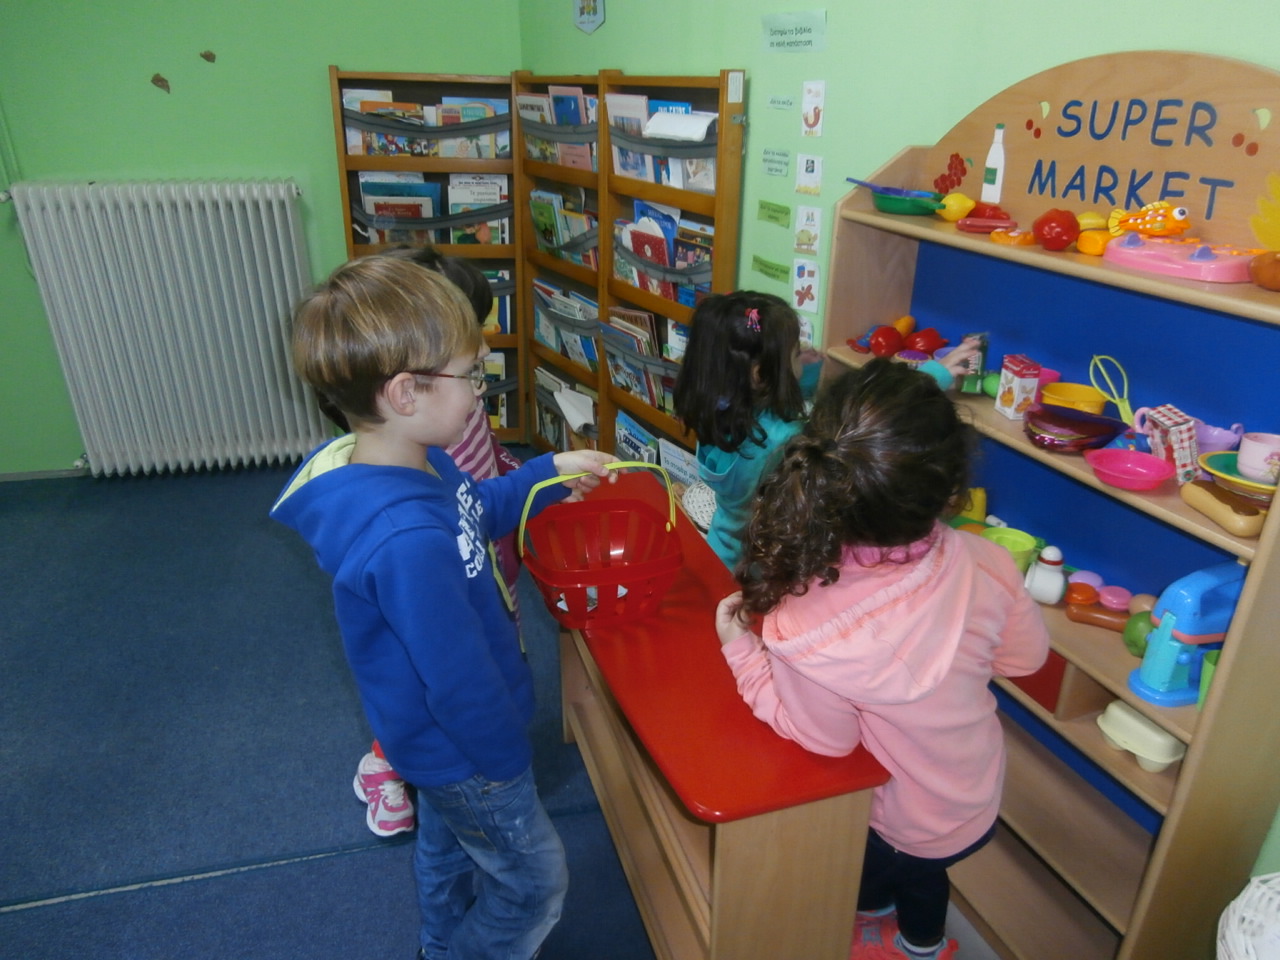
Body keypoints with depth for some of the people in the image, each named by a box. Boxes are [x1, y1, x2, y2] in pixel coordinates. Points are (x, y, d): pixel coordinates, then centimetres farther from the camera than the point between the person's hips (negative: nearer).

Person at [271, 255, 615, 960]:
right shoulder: (407, 542, -42)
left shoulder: (415, 461, -12)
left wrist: (550, 473, 4)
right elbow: (461, 683, -30)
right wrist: (508, 759, -14)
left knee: (446, 848, 33)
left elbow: (474, 513, 10)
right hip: (464, 752, -9)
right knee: (534, 881, 17)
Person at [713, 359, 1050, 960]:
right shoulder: (986, 564, -30)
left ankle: (872, 909, 61)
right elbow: (1025, 657, -9)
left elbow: (826, 737, -23)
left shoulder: (805, 630, -44)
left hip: (903, 824, -5)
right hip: (978, 800, 5)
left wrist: (740, 648, -17)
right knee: (919, 866, 37)